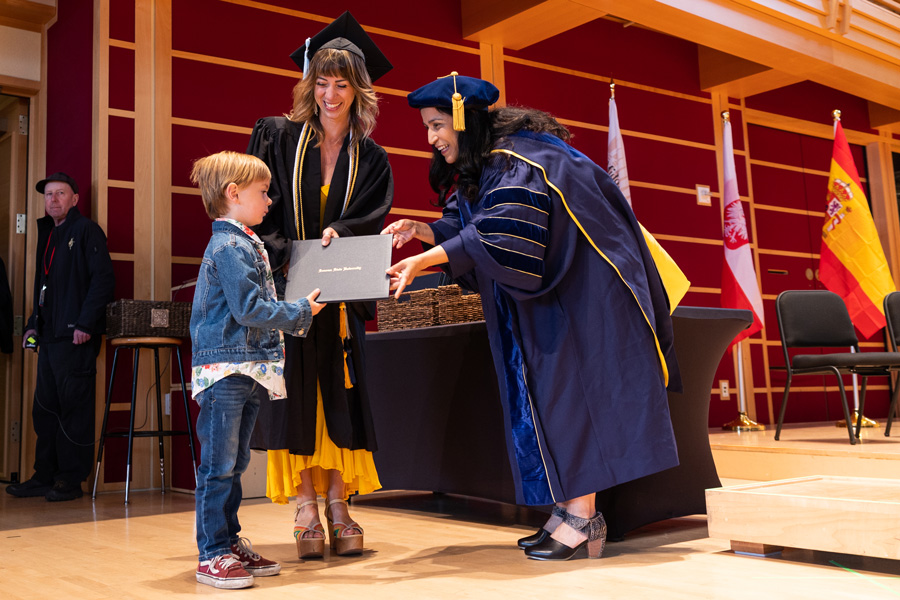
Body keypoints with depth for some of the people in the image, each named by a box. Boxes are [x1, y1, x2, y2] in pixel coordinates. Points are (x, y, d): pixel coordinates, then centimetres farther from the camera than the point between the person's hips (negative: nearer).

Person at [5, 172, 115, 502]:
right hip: (50, 336, 9)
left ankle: (71, 480, 3)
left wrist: (85, 324, -18)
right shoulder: (47, 233, 21)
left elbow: (103, 279, -12)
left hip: (75, 338, -8)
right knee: (44, 409, 10)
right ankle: (45, 477, 18)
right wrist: (33, 324, 17)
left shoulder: (86, 230, -3)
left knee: (74, 407, -4)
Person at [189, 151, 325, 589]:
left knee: (234, 463, 15)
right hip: (225, 368, -10)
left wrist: (294, 316, 15)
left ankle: (230, 543, 24)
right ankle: (212, 555, 4)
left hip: (248, 370, 10)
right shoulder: (229, 247, -13)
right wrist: (301, 312, -10)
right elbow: (250, 308, -19)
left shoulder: (246, 243, 18)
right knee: (218, 465, -3)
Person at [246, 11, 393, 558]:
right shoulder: (278, 138, 3)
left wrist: (338, 235, -24)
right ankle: (307, 509, 3)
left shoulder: (371, 159, 8)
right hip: (285, 288, -2)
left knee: (341, 392, 0)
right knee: (296, 392, -3)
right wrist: (286, 258, -18)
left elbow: (370, 223, -2)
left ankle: (338, 506, 7)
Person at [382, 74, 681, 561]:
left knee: (570, 388, -11)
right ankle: (568, 511, 11)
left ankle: (582, 516, -6)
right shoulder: (476, 168, 9)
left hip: (581, 290, -9)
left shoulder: (518, 162, -20)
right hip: (542, 298, 10)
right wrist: (419, 229, -9)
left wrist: (424, 261, -35)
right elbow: (462, 226, 9)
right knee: (545, 393, 7)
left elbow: (497, 236, -31)